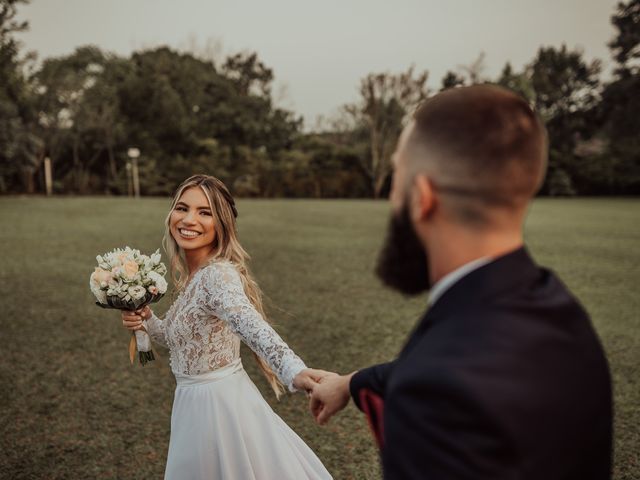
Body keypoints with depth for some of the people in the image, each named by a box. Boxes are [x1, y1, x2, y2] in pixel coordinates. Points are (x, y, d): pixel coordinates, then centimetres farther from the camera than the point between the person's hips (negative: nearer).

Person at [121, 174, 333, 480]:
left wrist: (295, 372, -62)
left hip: (217, 406, -9)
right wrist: (147, 320, -3)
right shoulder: (191, 276, 2)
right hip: (198, 404, 9)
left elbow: (252, 326, -45)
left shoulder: (218, 275, -25)